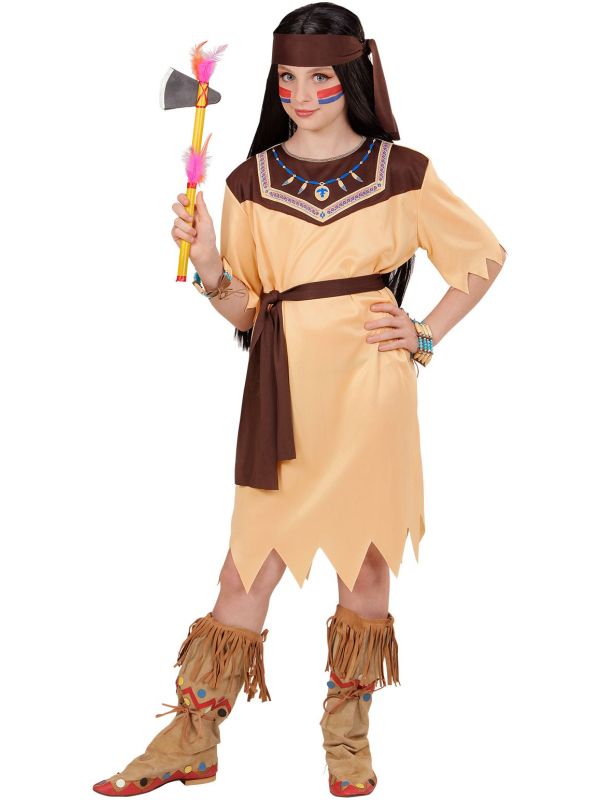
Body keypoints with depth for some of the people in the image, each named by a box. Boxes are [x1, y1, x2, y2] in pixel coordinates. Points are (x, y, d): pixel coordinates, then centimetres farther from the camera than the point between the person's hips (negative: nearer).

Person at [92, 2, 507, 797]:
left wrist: (427, 336, 3)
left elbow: (485, 255, 12)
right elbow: (243, 311, 7)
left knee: (365, 552, 7)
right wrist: (211, 267, -13)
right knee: (251, 559, 1)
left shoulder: (401, 172, 2)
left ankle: (349, 731, 24)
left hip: (369, 381, -1)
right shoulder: (251, 181, 6)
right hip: (284, 387, 1)